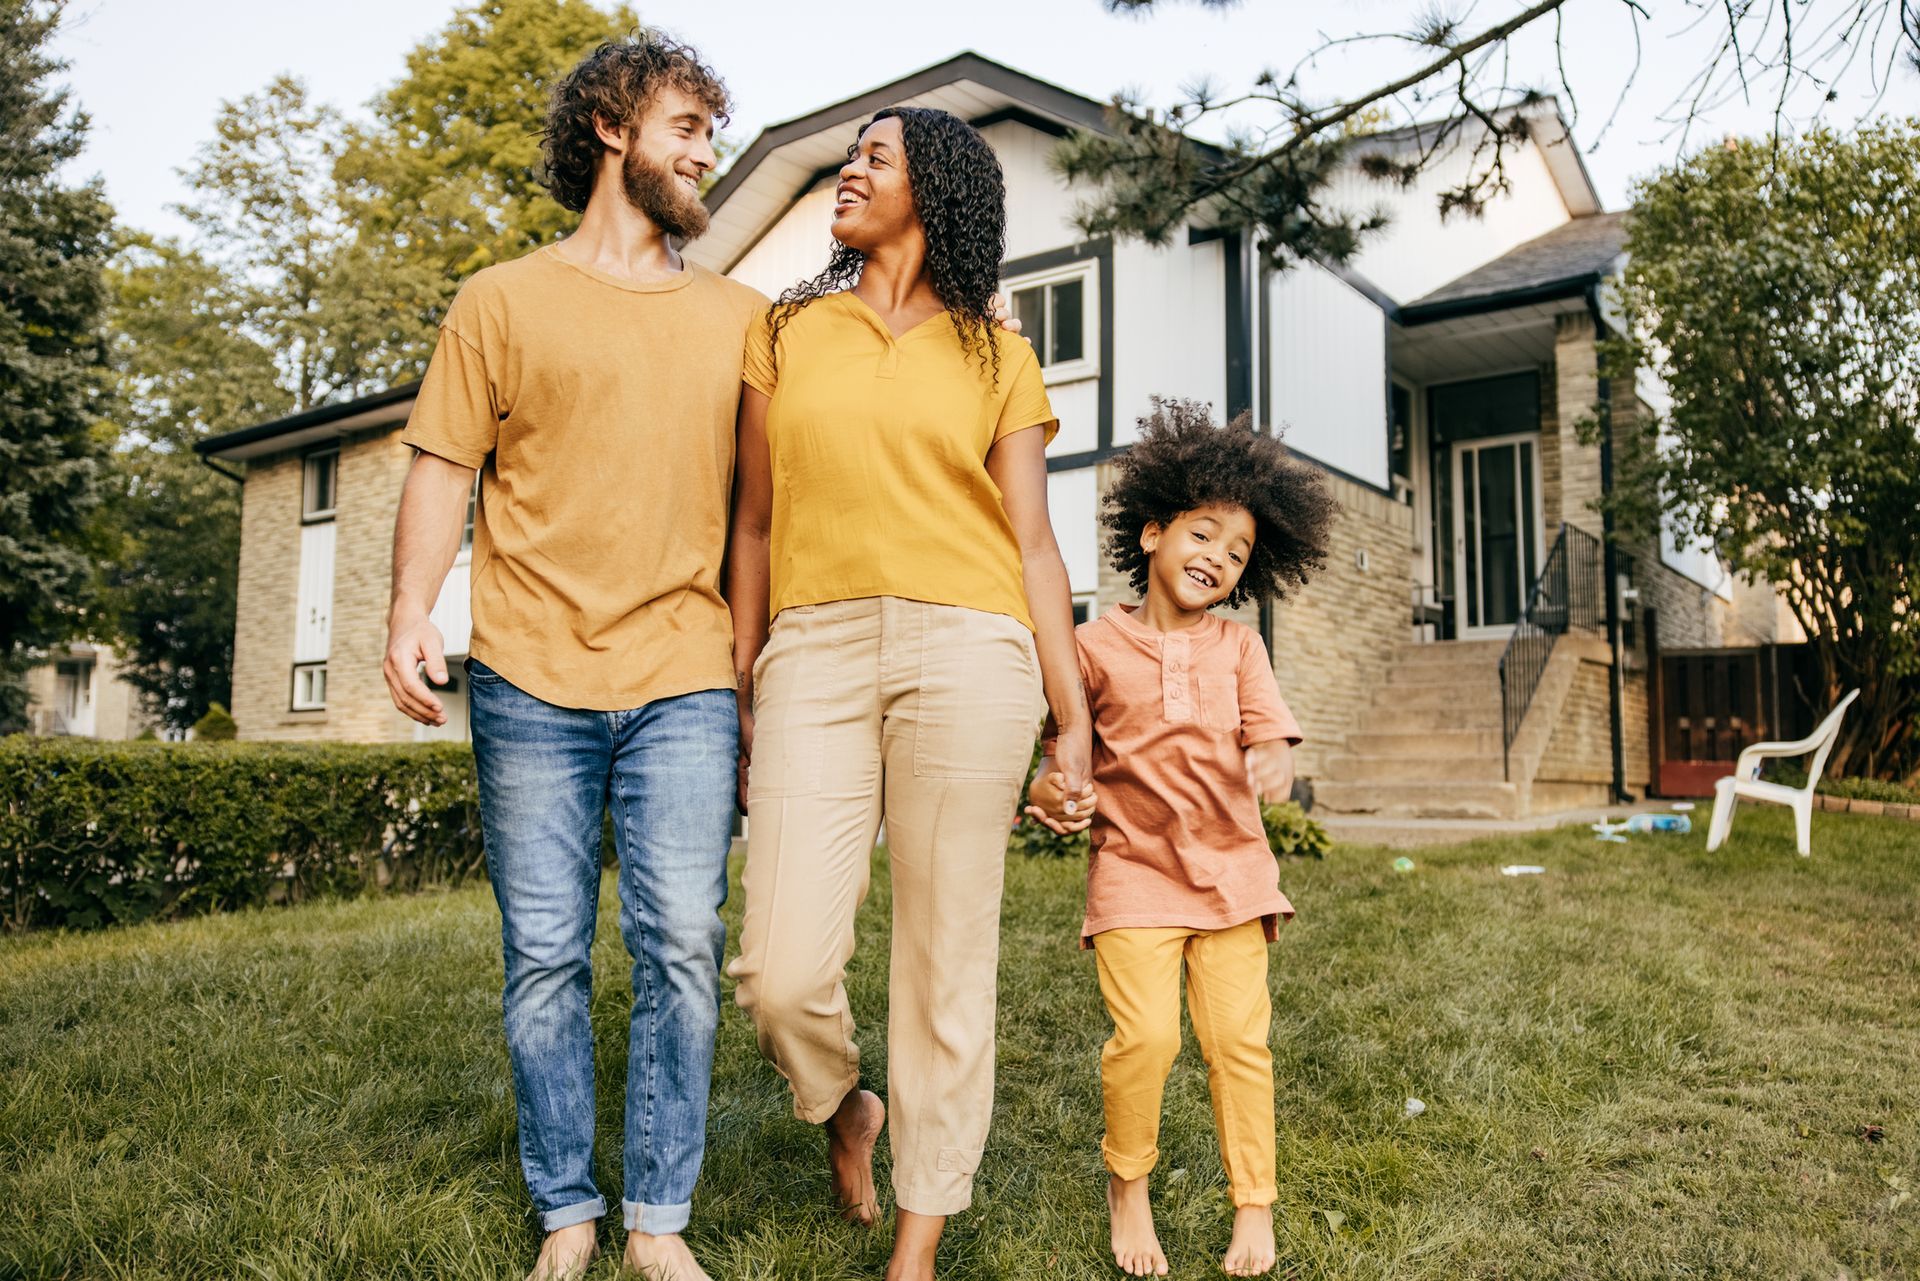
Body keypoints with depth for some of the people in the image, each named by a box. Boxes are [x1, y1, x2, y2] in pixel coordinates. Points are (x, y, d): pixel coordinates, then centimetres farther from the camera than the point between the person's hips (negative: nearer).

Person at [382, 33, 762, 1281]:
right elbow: (445, 467, 7)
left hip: (685, 680, 1)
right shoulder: (506, 299, 10)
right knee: (546, 957, 4)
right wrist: (411, 611, -9)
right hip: (532, 677, -1)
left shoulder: (739, 315, 15)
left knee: (681, 946, -3)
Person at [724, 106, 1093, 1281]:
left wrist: (1075, 719, 2)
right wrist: (738, 692, 11)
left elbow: (1033, 545, 9)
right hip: (815, 653, 1)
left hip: (966, 653, -1)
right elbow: (755, 524, 15)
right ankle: (846, 1109, 28)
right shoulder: (787, 331, 17)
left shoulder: (998, 359, 13)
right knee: (784, 968, -7)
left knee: (948, 958, 1)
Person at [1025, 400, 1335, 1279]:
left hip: (1230, 866, 2)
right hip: (1133, 868, -2)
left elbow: (1270, 730, -2)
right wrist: (1049, 788, -12)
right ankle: (1127, 1184, 16)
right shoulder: (1096, 645, 1)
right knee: (1145, 1034, -12)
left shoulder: (1238, 648, 8)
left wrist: (1273, 764, -24)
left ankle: (1254, 1206, 17)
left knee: (1239, 1035, -1)